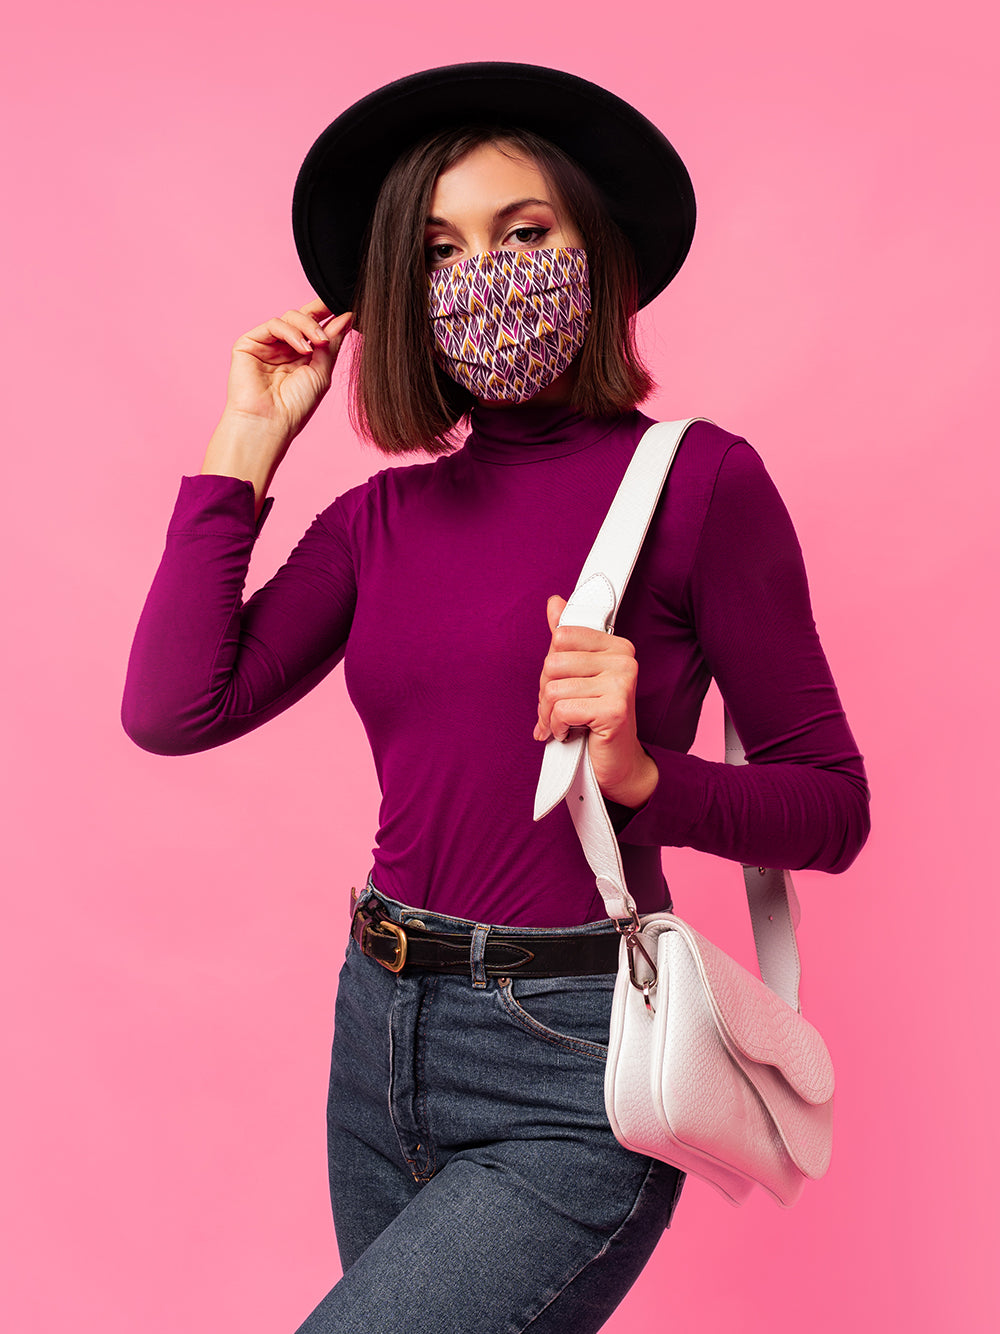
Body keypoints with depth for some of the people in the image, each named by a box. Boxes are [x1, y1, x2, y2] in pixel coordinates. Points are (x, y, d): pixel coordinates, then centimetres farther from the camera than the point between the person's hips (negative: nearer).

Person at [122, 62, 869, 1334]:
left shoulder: (694, 478, -8)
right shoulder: (383, 517, 6)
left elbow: (832, 807, -5)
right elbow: (173, 710, -8)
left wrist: (643, 775, -23)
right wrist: (248, 442, -3)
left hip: (569, 1067, -5)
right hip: (382, 1036, 6)